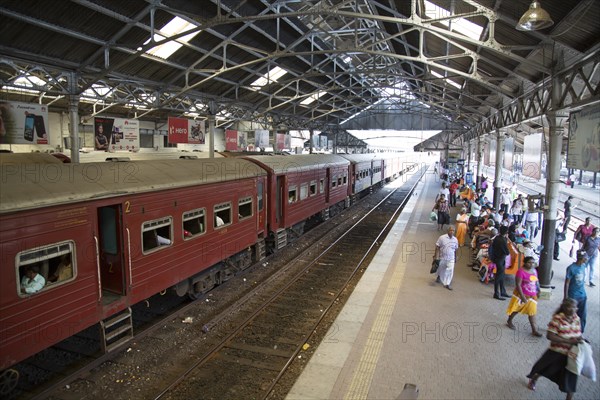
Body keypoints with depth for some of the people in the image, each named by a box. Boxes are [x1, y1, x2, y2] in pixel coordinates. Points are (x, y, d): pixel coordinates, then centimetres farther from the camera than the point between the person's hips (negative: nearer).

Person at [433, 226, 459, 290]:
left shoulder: (455, 240, -1)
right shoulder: (442, 237, -11)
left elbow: (455, 250, 10)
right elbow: (437, 247, -7)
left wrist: (455, 259, 14)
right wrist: (435, 256, -9)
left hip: (451, 258, 1)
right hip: (442, 257, -1)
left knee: (450, 270, -10)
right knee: (441, 269, 15)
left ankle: (447, 284, 0)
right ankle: (439, 277, 47)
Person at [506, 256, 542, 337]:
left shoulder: (534, 271, 1)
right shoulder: (521, 271, -21)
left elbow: (536, 282, 15)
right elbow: (518, 285, -23)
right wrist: (522, 296, -25)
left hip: (532, 296, 6)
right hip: (521, 294, -6)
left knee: (532, 312, 6)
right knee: (516, 309, 12)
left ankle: (534, 330, 11)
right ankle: (509, 321, 35)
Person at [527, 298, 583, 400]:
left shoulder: (576, 318, -5)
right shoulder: (557, 319, -23)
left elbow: (578, 332, 10)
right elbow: (550, 336, -26)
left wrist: (580, 338, -13)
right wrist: (569, 341, -30)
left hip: (572, 354, 4)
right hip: (557, 352, -3)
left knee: (571, 378, 11)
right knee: (545, 368, 18)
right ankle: (533, 380, 49)